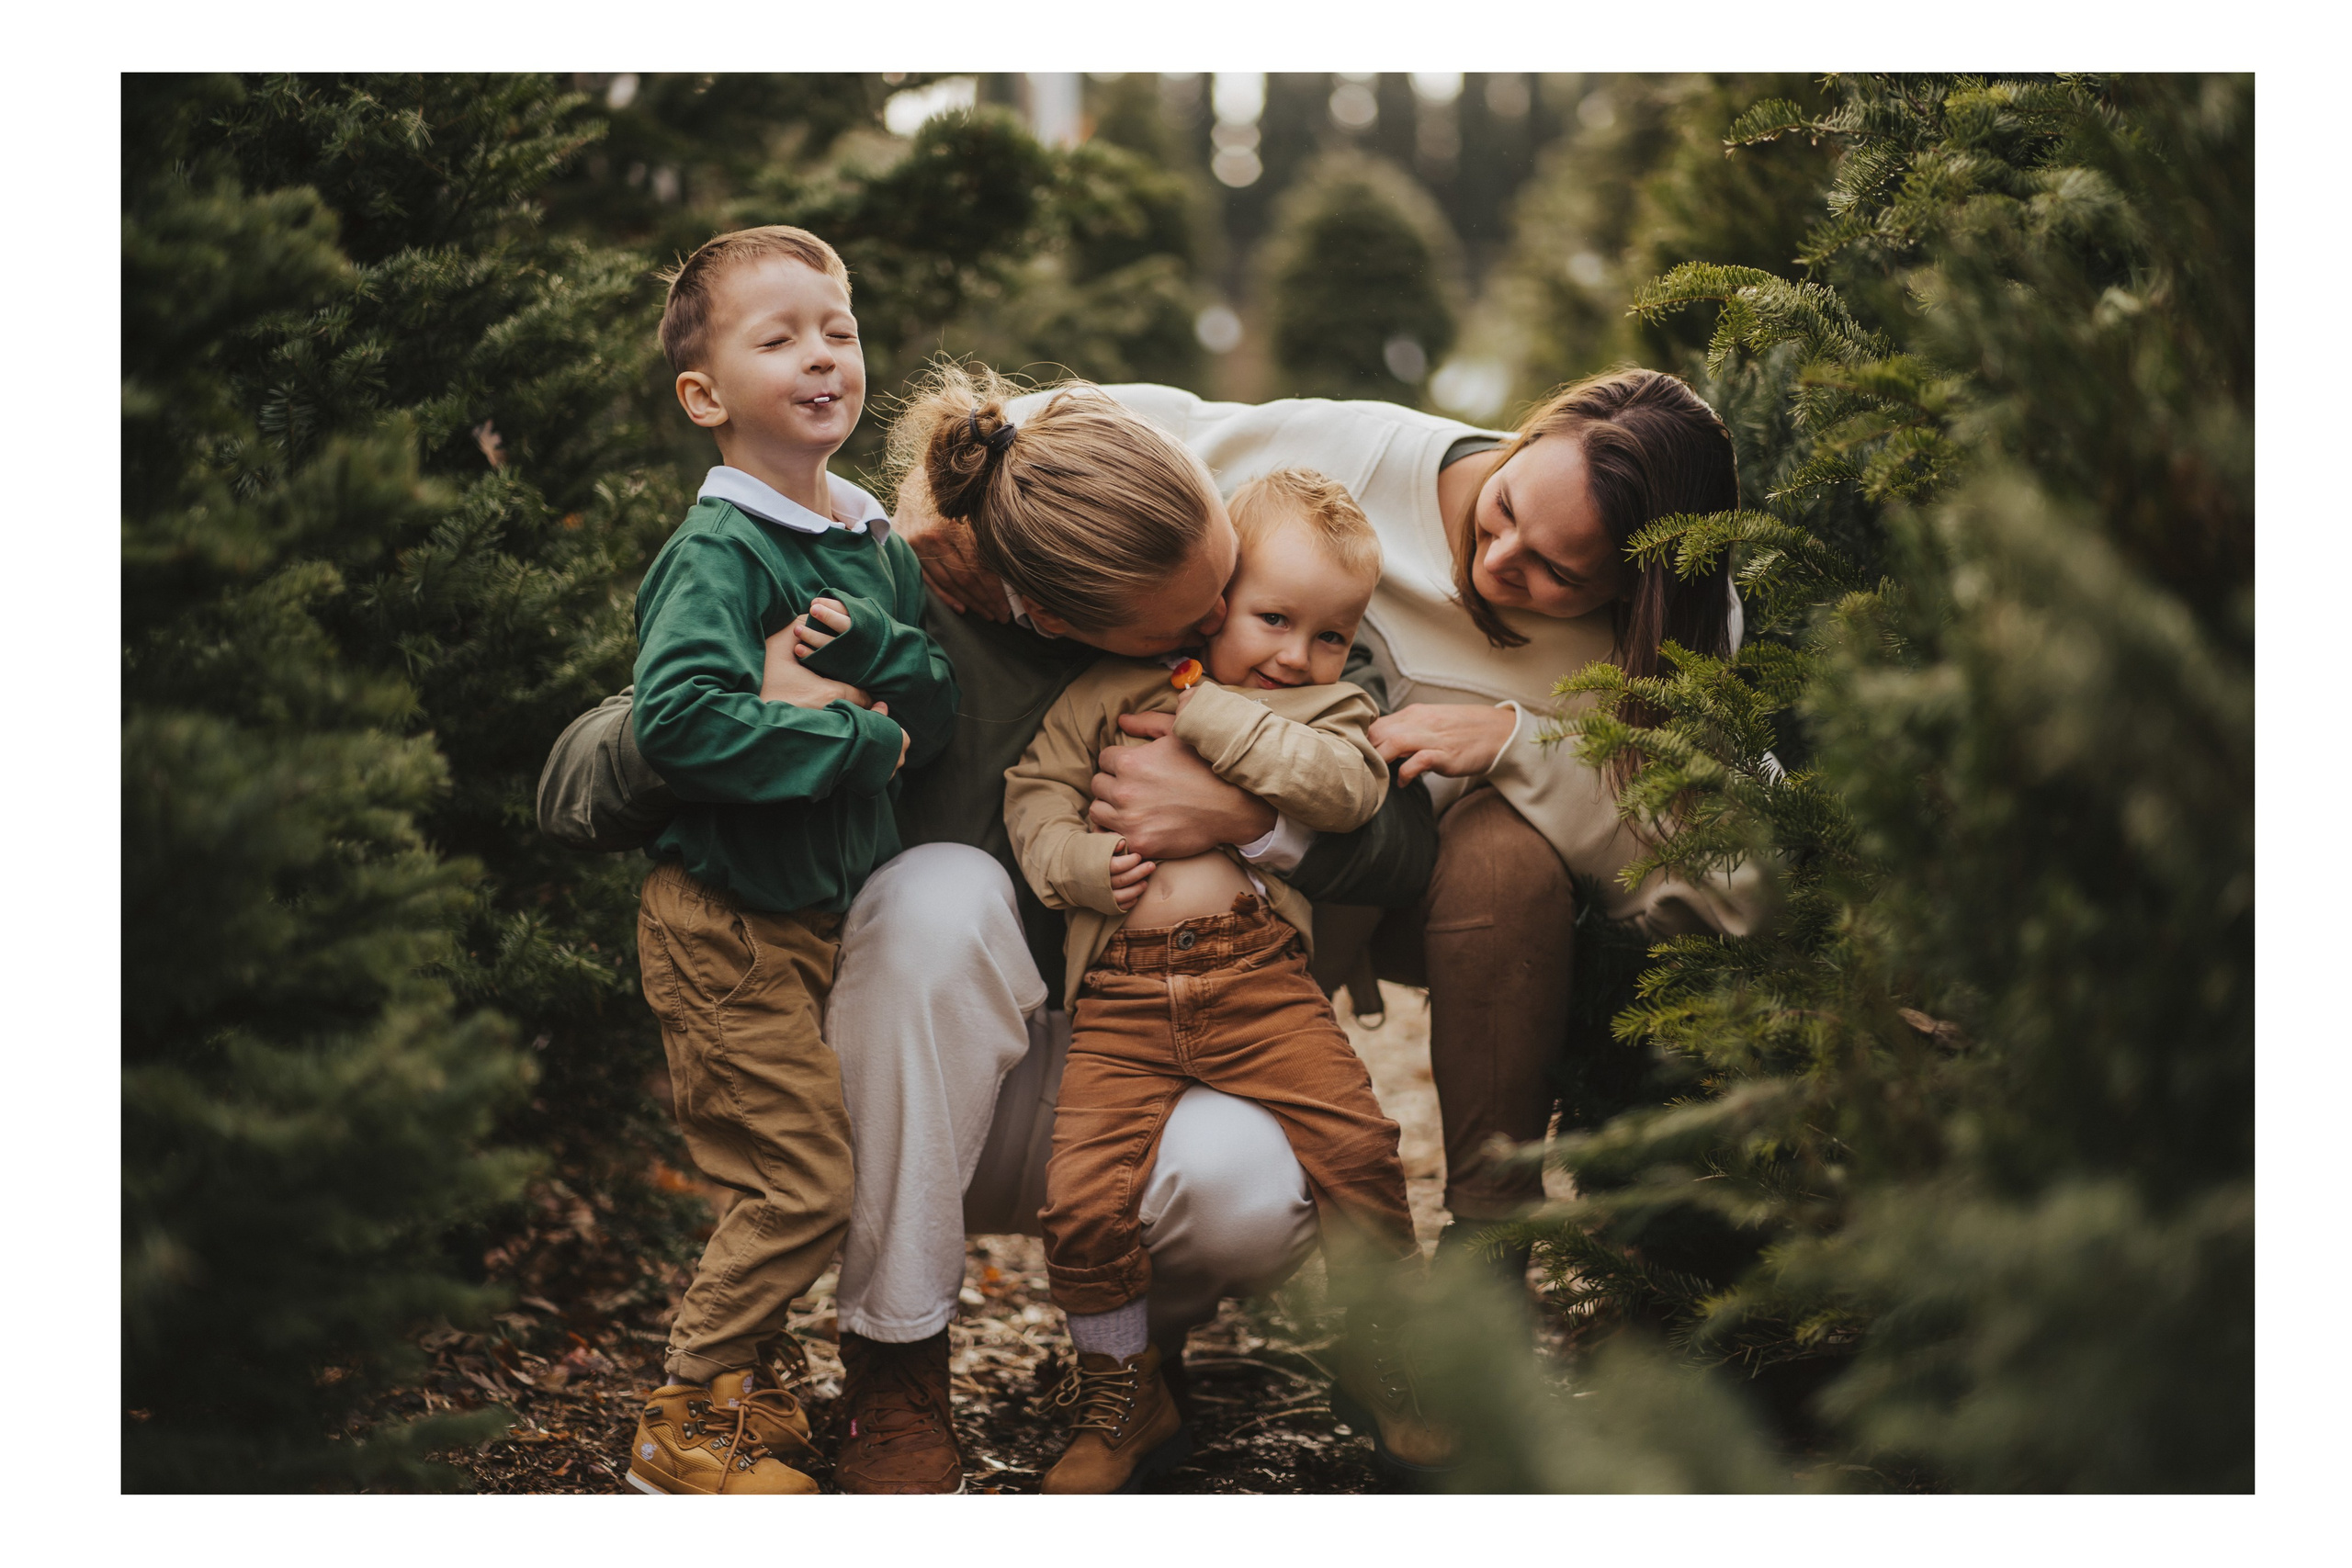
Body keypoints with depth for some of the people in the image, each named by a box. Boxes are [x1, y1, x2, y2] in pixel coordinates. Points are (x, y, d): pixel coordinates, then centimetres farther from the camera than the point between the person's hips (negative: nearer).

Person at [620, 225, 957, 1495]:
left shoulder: (876, 546, 7)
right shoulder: (716, 553, -18)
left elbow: (942, 709, 2)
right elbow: (679, 720, -31)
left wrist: (866, 649, -19)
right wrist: (860, 738, -23)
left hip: (824, 905, 8)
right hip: (725, 920, -8)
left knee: (794, 1179, 16)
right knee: (804, 1184, -6)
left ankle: (734, 1384, 34)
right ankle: (684, 1426, 10)